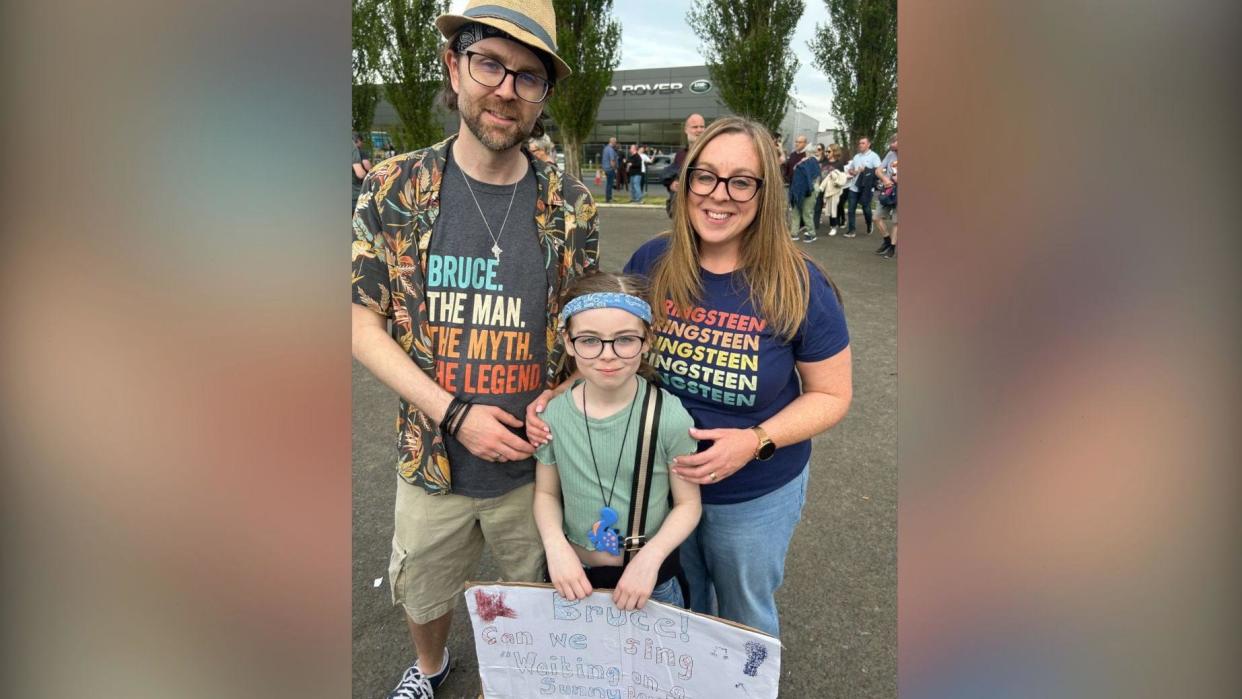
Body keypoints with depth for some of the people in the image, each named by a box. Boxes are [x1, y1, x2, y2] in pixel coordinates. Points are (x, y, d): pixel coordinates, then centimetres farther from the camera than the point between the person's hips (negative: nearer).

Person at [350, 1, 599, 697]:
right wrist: (453, 415, -18)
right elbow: (364, 323, -9)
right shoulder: (395, 190, -9)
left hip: (538, 464, 0)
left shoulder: (570, 204, -7)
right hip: (433, 463, 1)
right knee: (423, 596, 25)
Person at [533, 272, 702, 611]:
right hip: (574, 575, 2)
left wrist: (650, 557, -22)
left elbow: (688, 502, -9)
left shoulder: (669, 415, -18)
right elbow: (546, 493, 1)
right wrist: (555, 544, -16)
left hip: (650, 580, -2)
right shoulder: (553, 414, -11)